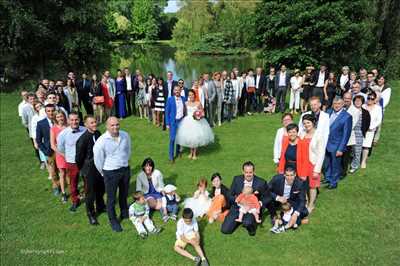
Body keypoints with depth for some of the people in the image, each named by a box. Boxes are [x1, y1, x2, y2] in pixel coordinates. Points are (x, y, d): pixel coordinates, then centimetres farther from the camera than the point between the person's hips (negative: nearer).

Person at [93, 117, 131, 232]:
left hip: (125, 169, 4)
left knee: (124, 194, 23)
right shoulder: (101, 141, -21)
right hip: (111, 172, -4)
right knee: (111, 198, 10)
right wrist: (104, 173, 3)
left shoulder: (125, 135, -8)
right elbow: (98, 160, -9)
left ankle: (124, 213, 48)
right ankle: (113, 221, 30)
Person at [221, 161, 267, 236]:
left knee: (247, 223, -36)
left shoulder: (261, 182, -6)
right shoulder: (236, 179, 0)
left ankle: (251, 225, 2)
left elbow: (267, 197, 1)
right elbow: (230, 196, 4)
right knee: (225, 230, -9)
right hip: (237, 208, 3)